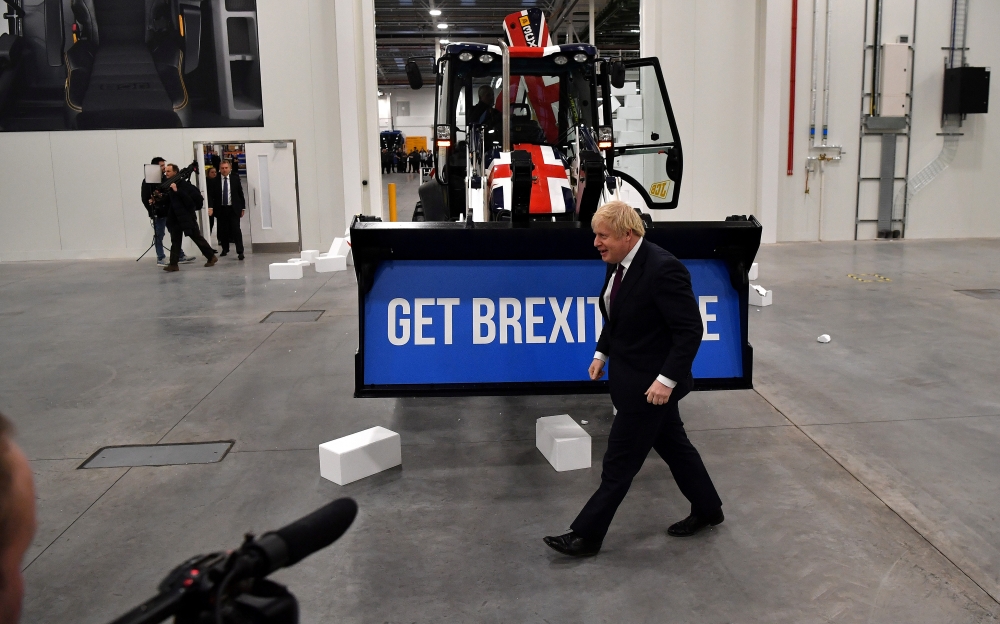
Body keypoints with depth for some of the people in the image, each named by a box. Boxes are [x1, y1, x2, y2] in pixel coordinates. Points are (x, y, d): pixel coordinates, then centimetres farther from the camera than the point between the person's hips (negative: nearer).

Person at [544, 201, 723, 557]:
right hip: (630, 376, 9)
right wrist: (602, 353, 11)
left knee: (620, 461, 1)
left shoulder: (662, 269, -24)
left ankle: (587, 535, 13)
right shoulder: (619, 264, 2)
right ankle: (707, 509, 39)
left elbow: (690, 330, -24)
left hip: (649, 383, -9)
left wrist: (666, 380, -26)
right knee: (673, 445, 21)